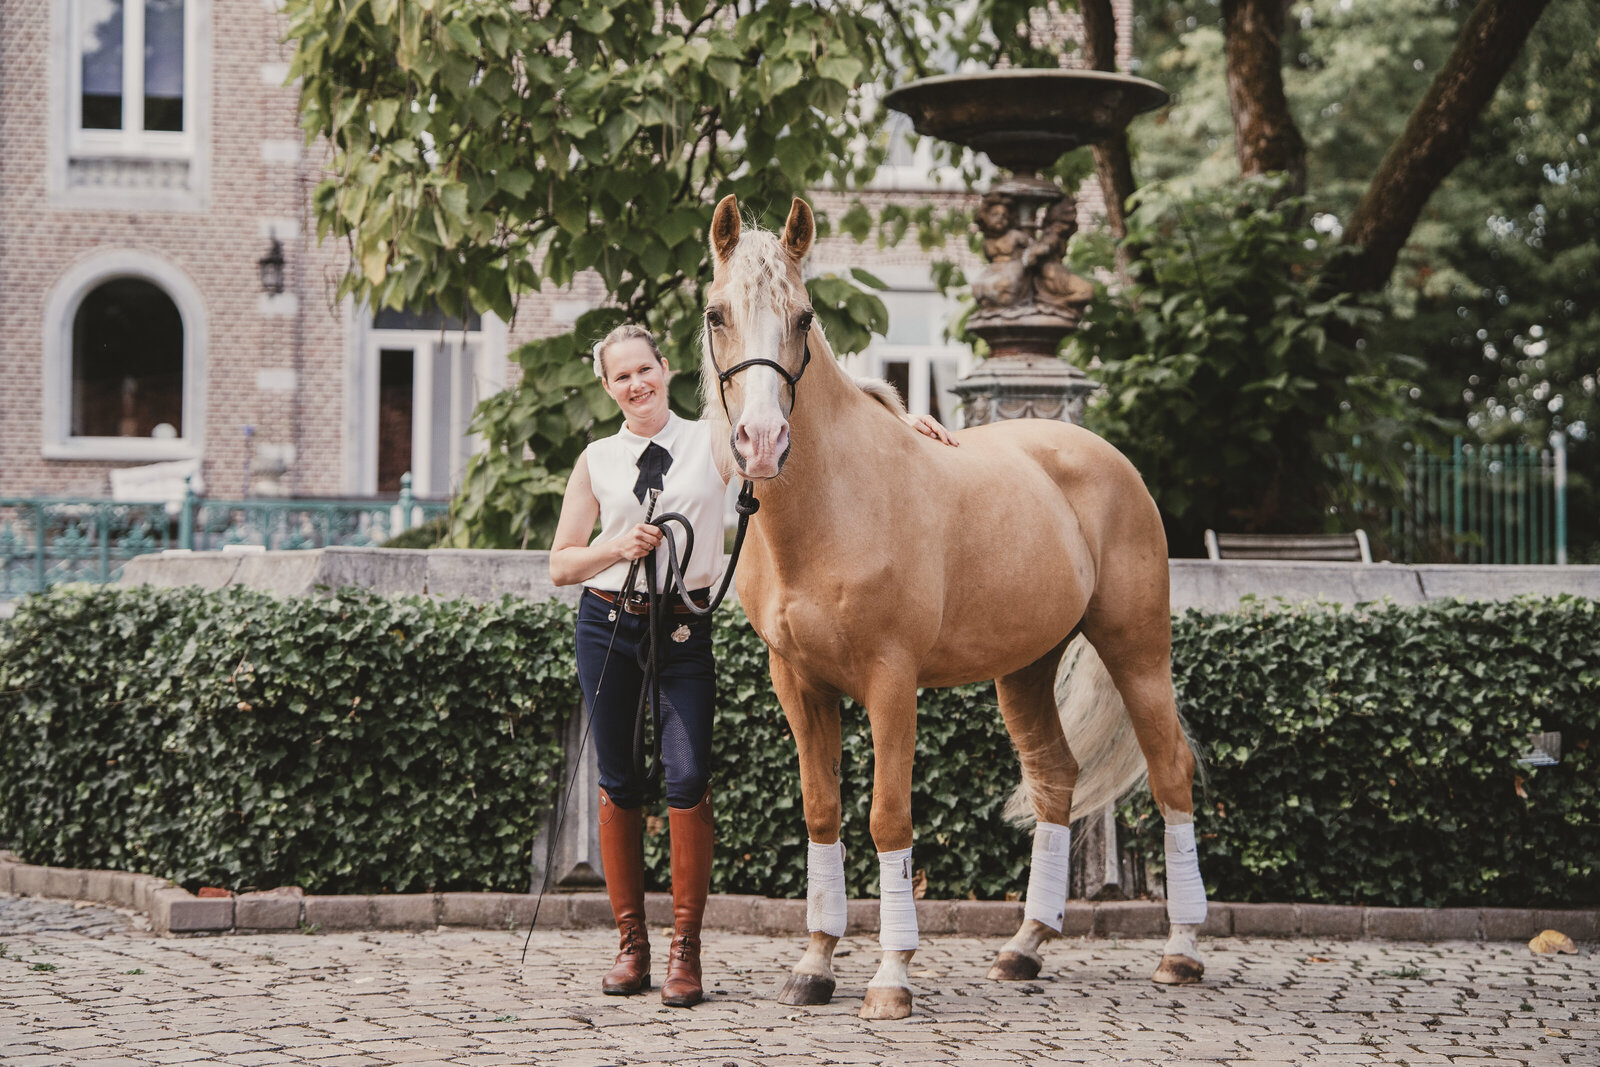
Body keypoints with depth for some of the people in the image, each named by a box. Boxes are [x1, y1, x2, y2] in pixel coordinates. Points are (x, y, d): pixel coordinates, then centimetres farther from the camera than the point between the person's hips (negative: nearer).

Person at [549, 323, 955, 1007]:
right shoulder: (597, 461, 7)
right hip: (608, 623, 1)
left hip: (683, 628, -1)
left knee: (688, 778, -12)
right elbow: (560, 565, 8)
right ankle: (631, 943, 14)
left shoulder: (714, 443, 5)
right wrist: (619, 547, -11)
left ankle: (685, 950, -3)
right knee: (619, 782, 4)